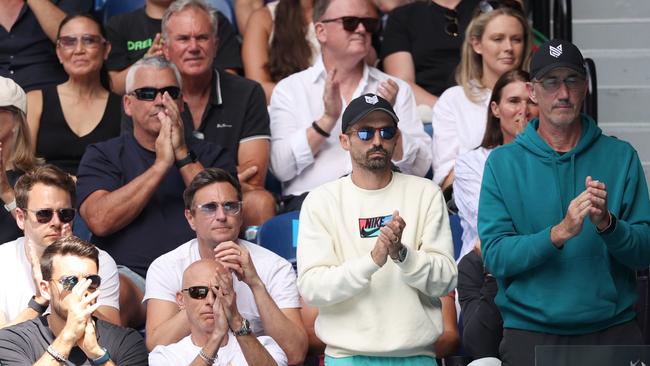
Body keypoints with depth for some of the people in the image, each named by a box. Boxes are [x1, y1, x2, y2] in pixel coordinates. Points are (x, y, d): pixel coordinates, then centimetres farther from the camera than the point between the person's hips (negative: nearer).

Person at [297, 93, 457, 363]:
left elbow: (446, 280, -4)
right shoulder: (320, 201, -1)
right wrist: (373, 260, -23)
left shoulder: (426, 194, 3)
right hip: (346, 355, -1)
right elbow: (311, 288, -11)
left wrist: (401, 254, -20)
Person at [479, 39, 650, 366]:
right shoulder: (502, 163, 1)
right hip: (531, 334, -1)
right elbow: (495, 257, -8)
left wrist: (607, 224, -20)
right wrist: (559, 234, -22)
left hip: (613, 327, 1)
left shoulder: (620, 156, 4)